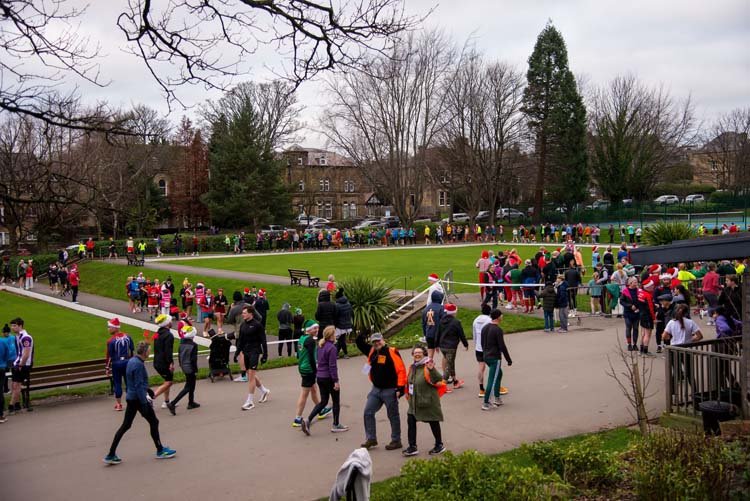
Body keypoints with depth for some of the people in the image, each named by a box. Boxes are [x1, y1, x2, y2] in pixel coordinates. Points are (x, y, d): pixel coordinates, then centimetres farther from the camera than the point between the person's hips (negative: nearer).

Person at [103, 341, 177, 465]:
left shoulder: (132, 361, 9)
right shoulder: (138, 364, -20)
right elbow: (139, 386, -22)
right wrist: (144, 404, -20)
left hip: (131, 398, 9)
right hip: (139, 399, -9)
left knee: (125, 426, 11)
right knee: (154, 422, 6)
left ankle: (111, 455, 11)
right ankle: (160, 451, 17)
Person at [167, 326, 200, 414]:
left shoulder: (182, 344, 2)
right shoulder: (193, 345, -19)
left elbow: (179, 356, 9)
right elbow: (194, 359, -19)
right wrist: (196, 370, -10)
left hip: (184, 367, 8)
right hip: (190, 368, -8)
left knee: (191, 385, 24)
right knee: (187, 388, -2)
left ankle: (191, 403, 35)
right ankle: (172, 404, -12)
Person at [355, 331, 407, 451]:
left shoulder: (391, 352, -14)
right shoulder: (371, 351, 5)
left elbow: (401, 370, -16)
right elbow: (360, 343, 15)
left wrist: (400, 387, -19)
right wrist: (362, 333, -5)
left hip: (390, 390, -6)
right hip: (376, 389, 6)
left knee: (393, 416, 6)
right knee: (368, 412, 2)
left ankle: (396, 441, 18)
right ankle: (371, 439, 12)